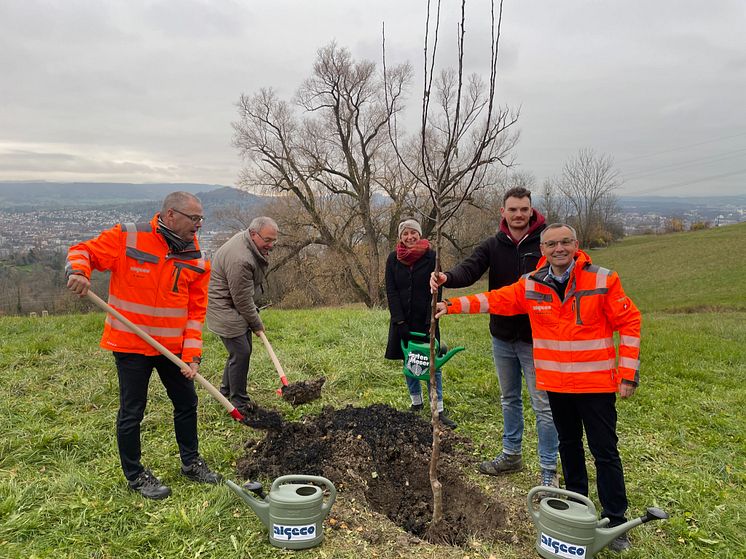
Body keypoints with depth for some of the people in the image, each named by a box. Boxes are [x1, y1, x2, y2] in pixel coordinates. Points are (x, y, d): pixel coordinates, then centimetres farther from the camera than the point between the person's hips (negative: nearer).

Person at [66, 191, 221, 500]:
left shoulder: (196, 259, -2)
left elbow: (195, 311, -1)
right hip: (131, 345, -4)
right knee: (132, 412, 7)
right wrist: (78, 271, -27)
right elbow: (83, 251, -3)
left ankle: (191, 461, 36)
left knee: (187, 403, 15)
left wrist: (192, 354, -8)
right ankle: (135, 474, 28)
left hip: (173, 346, 5)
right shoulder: (127, 237, -12)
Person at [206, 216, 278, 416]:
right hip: (224, 308, -10)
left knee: (242, 350, 15)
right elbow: (243, 301, -24)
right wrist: (257, 325, -11)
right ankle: (239, 403, 4)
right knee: (241, 352, -9)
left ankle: (227, 391, 31)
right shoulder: (240, 260, -32)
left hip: (236, 304, 10)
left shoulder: (248, 240, 0)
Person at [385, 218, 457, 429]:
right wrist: (400, 321, -9)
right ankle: (417, 402, 25)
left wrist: (430, 323, -13)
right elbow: (391, 291, -2)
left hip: (425, 319, -2)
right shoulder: (393, 259, 2)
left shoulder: (431, 257, -4)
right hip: (402, 320, 2)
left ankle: (439, 410, 3)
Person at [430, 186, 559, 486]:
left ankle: (549, 470, 18)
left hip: (535, 338, -5)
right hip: (502, 337, 5)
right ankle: (511, 455, 38)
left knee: (543, 405, 3)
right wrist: (448, 277, -39)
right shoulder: (493, 245, -1)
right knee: (509, 398, 20)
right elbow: (470, 269, -18)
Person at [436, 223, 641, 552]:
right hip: (556, 384, 4)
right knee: (568, 444, 18)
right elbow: (494, 300, 7)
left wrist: (628, 374, -9)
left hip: (596, 384, -3)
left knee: (605, 451, 3)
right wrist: (452, 305, 0)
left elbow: (629, 323, -6)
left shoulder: (603, 280, -10)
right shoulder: (530, 286, -1)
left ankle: (615, 521, 15)